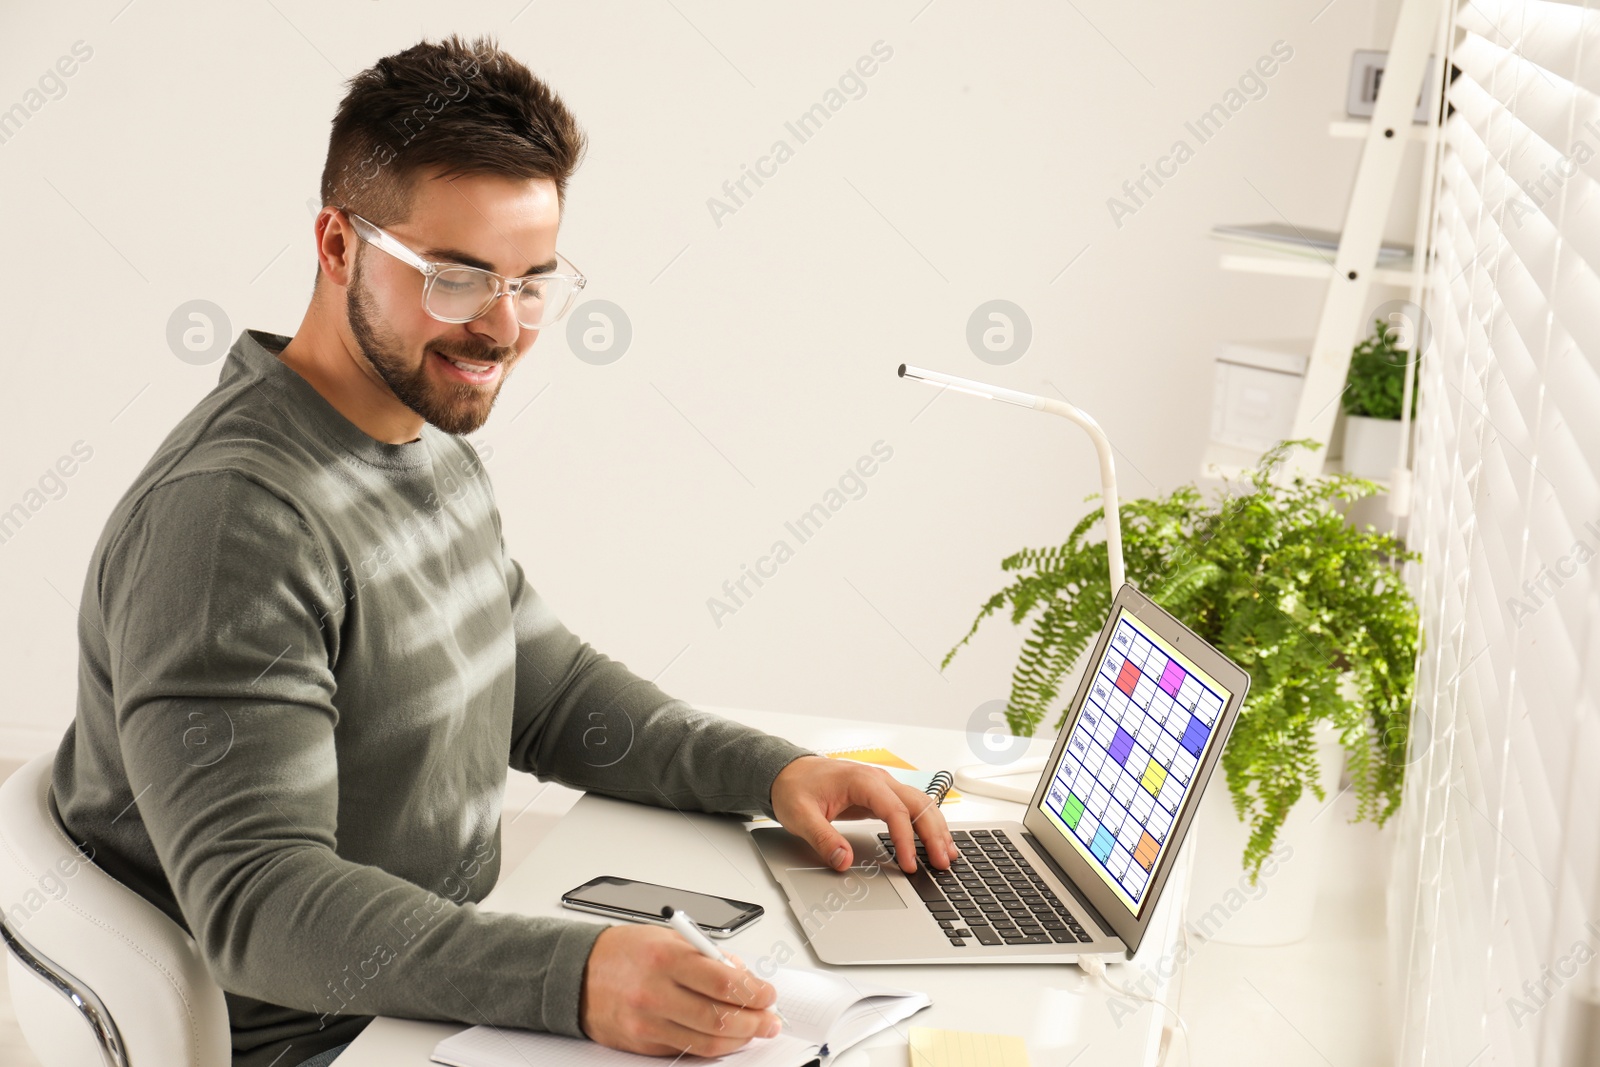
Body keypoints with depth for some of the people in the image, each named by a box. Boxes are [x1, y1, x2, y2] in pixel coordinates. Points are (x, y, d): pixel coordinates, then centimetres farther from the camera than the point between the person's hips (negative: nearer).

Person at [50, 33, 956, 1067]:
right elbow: (256, 899, -30)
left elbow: (551, 690, 14)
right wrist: (571, 977, -42)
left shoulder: (433, 449, 8)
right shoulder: (230, 515, -24)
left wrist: (771, 771, -2)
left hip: (443, 982, 8)